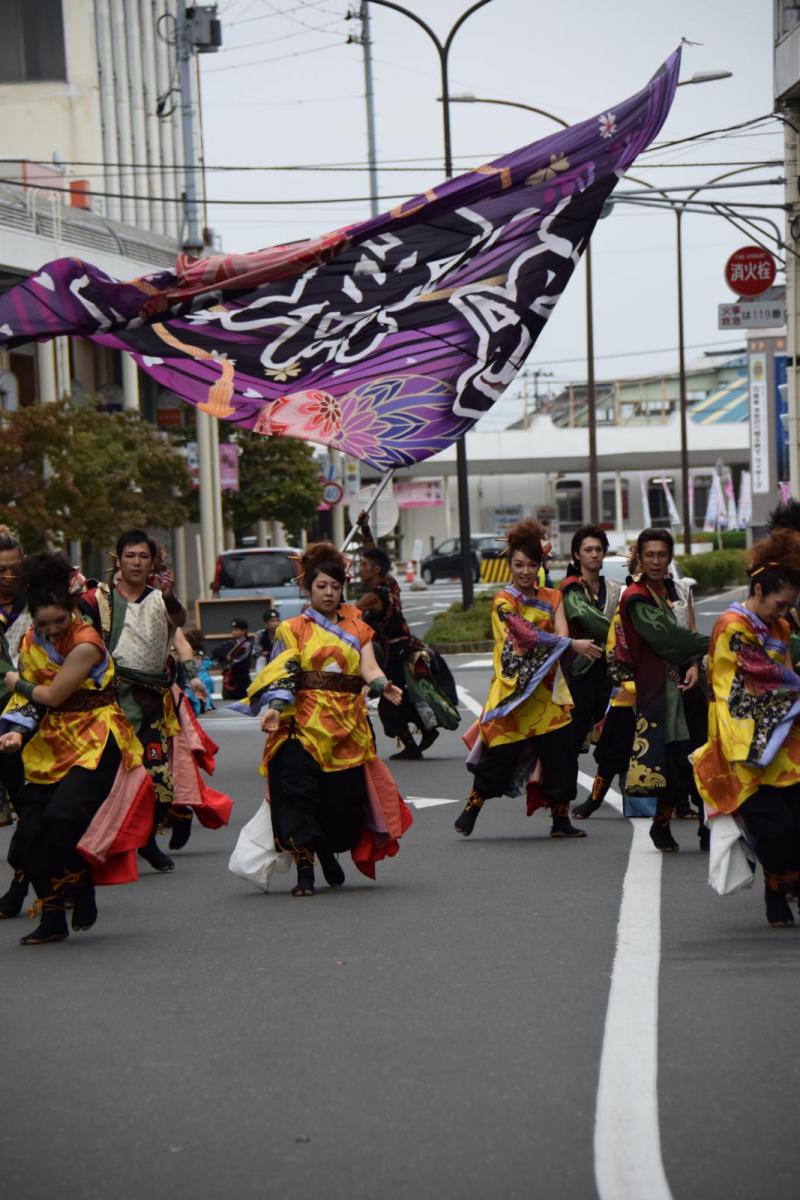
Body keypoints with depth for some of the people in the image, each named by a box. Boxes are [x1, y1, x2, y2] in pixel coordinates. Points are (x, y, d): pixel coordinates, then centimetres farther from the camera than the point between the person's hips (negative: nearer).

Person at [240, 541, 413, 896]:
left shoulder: (357, 628, 18)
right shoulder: (292, 629, 11)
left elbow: (369, 667, 2)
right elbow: (281, 674, -2)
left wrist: (383, 685, -20)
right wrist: (274, 707, -19)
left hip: (348, 725, 3)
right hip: (303, 724, -3)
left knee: (345, 798, 2)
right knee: (298, 796, -14)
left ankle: (327, 852, 30)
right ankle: (304, 870, -9)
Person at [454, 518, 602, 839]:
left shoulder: (551, 598, 11)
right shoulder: (503, 601, -5)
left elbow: (562, 633, -4)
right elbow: (526, 635, -18)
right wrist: (572, 644, -23)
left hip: (546, 690, 5)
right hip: (513, 689, -5)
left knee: (560, 752, -1)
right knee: (500, 753, -3)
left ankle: (560, 819, 8)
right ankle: (471, 810, 15)